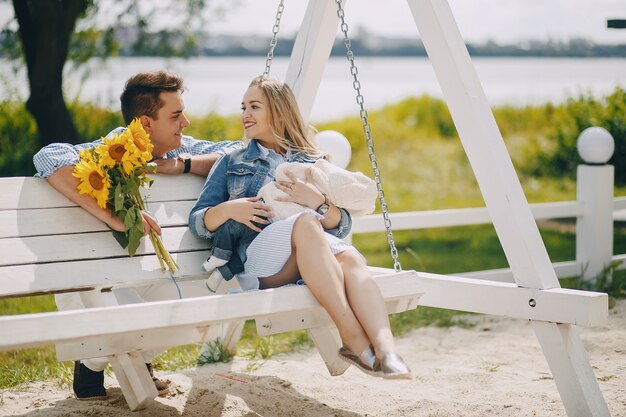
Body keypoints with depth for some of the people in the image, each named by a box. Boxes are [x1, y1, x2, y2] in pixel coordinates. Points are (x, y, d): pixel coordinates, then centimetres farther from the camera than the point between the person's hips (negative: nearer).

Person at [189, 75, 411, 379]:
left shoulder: (313, 163, 25)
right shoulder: (232, 163, 25)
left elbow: (343, 226, 15)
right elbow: (197, 223, 17)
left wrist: (317, 201, -6)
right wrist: (227, 210, -4)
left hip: (315, 256, 2)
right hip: (254, 260, -2)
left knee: (350, 257, -36)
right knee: (306, 222, -36)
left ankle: (385, 349, -57)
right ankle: (353, 337, -47)